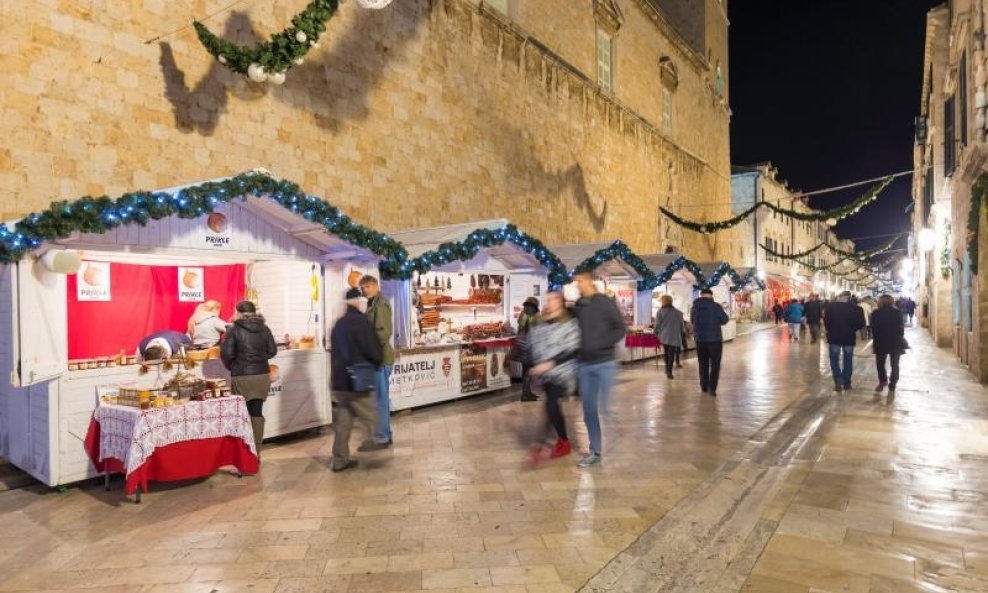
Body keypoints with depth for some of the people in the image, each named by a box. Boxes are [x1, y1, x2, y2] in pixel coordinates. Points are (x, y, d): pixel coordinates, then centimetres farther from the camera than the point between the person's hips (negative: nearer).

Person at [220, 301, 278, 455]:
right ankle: (256, 452, 13)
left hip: (242, 377, -3)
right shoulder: (264, 328, 4)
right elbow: (272, 351, 8)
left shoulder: (234, 329, -6)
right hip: (262, 375, 3)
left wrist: (231, 367, 11)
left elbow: (227, 353, -9)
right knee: (257, 413, 9)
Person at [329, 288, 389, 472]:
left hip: (338, 380, 8)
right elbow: (374, 352, -14)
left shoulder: (339, 324, 14)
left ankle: (340, 460, 15)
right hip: (356, 381, -8)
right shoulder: (361, 322, -12)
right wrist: (377, 363, 7)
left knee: (343, 421, 11)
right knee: (371, 417, 5)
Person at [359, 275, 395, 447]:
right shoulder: (373, 304, 18)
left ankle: (382, 436, 4)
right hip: (378, 356, 10)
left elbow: (385, 332, -21)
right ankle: (385, 433, 23)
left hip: (380, 356, -10)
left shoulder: (381, 304, -11)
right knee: (381, 396, 14)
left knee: (380, 397, -3)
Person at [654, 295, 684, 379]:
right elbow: (681, 326, 9)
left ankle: (667, 369, 25)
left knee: (666, 353, 17)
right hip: (674, 336, 0)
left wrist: (656, 332, 8)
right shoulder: (678, 312, 2)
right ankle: (669, 371, -11)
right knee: (671, 353, -1)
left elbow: (657, 323, -5)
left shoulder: (661, 311, -4)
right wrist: (681, 336, 18)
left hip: (664, 336, 1)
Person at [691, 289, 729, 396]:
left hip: (700, 339, 4)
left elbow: (692, 321, 13)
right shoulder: (716, 306, -12)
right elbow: (725, 320, -4)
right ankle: (712, 387, -7)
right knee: (715, 364, 3)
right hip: (715, 339, -4)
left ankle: (704, 386, 18)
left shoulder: (695, 307, 0)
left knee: (703, 364, 14)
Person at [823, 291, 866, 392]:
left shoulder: (831, 306, -8)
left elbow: (826, 320, -8)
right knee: (848, 360, 13)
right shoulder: (855, 308, -6)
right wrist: (853, 329, 12)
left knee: (834, 360, 8)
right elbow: (861, 323, -5)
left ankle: (838, 382, -7)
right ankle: (846, 383, 16)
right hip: (849, 337, 1)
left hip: (834, 336, -1)